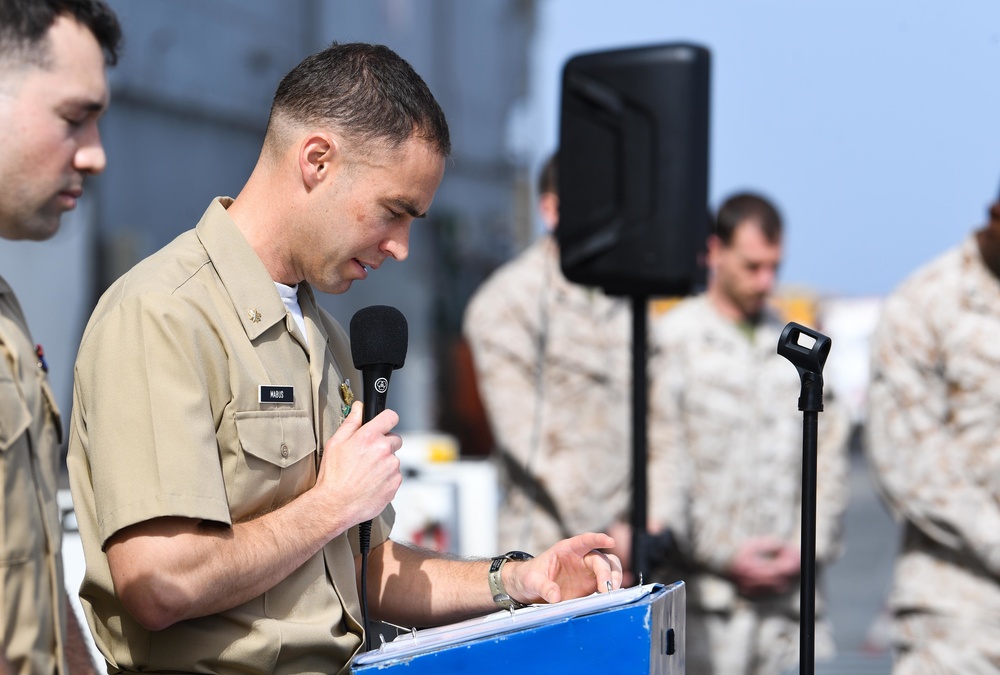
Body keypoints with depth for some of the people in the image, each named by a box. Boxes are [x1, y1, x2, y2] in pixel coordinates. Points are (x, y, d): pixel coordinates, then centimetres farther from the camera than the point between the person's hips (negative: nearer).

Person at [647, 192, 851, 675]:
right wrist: (724, 555, -8)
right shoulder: (673, 339, 0)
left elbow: (830, 454, 14)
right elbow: (660, 462, -5)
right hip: (706, 586, -4)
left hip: (788, 583, 4)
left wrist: (807, 545, 1)